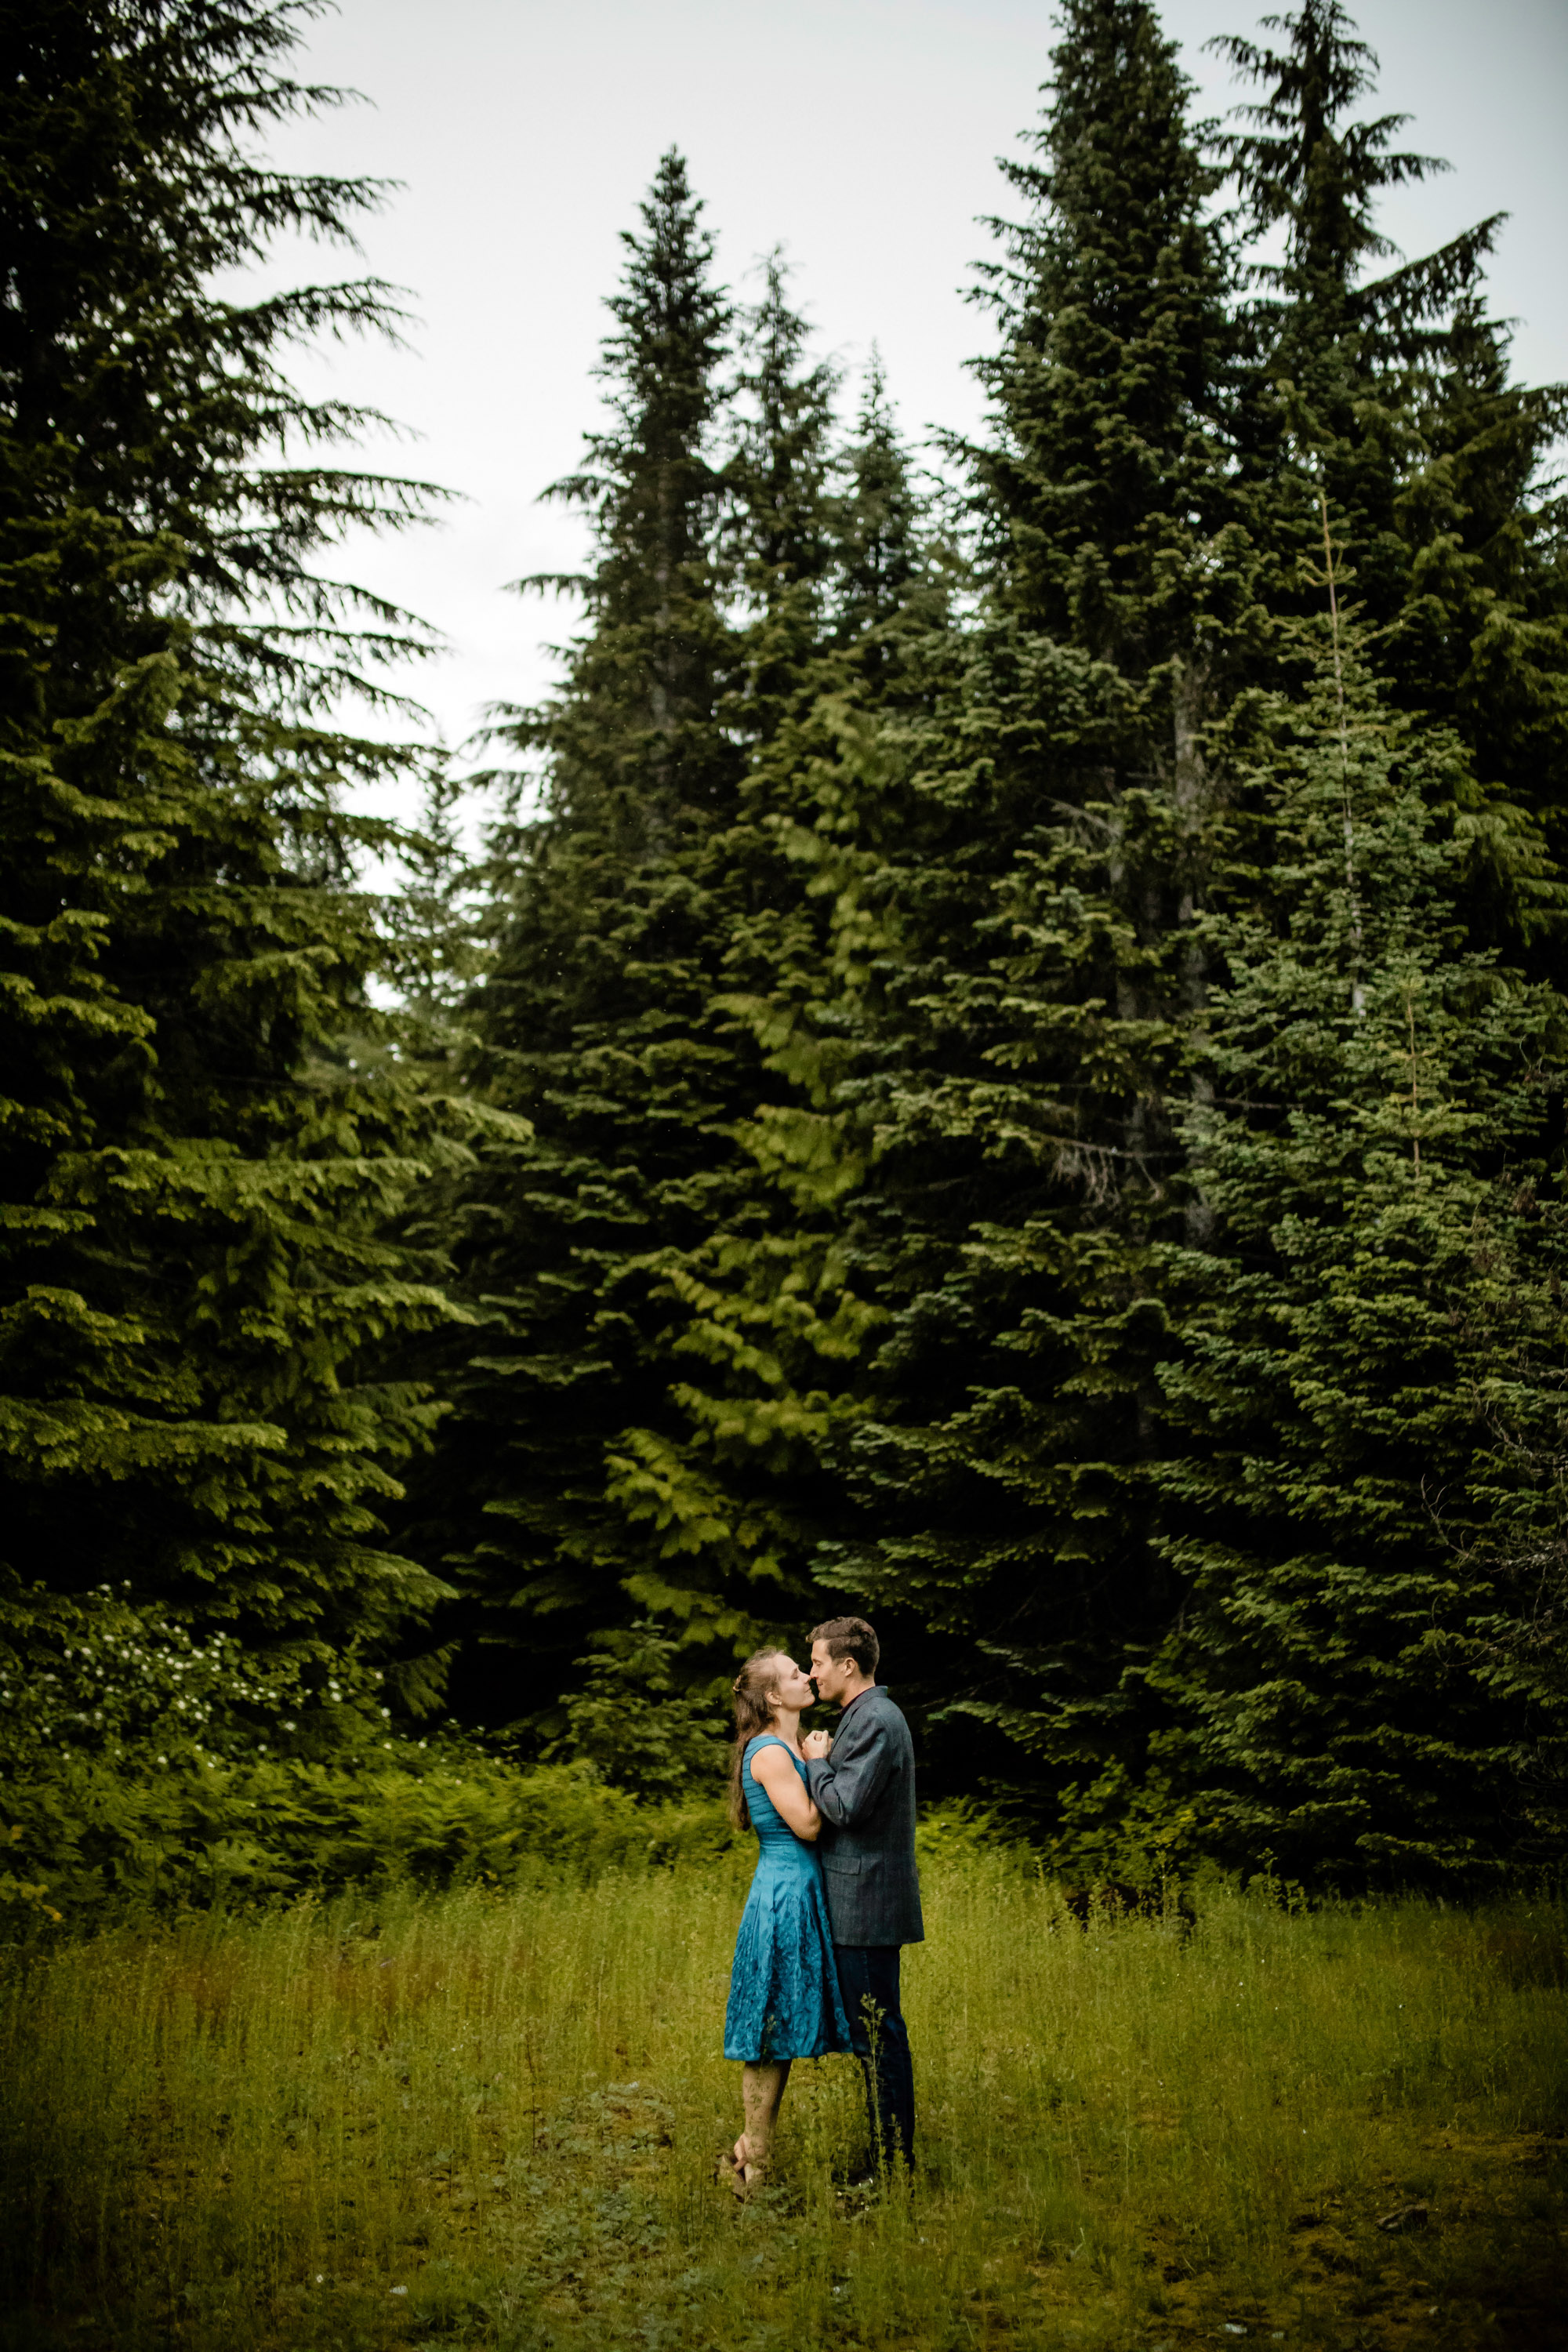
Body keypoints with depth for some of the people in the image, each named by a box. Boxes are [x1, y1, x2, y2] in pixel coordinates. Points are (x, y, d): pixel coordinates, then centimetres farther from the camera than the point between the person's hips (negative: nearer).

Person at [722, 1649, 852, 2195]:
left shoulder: (790, 1747, 15)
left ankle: (751, 2152, 22)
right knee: (773, 2035, -2)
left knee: (777, 2037, 13)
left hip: (798, 1897, 10)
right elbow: (807, 1824, -19)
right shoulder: (770, 1752, -15)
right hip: (785, 1899, -10)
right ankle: (755, 2169, 6)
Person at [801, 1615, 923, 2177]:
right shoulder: (870, 1716, 17)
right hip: (863, 1903, 11)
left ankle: (893, 2161, 1)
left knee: (878, 2032, -5)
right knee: (873, 2032, 14)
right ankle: (890, 2157, 21)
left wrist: (816, 1763, -9)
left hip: (865, 1904, -11)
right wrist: (823, 1763, 10)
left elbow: (845, 1807, -23)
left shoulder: (874, 1721, -16)